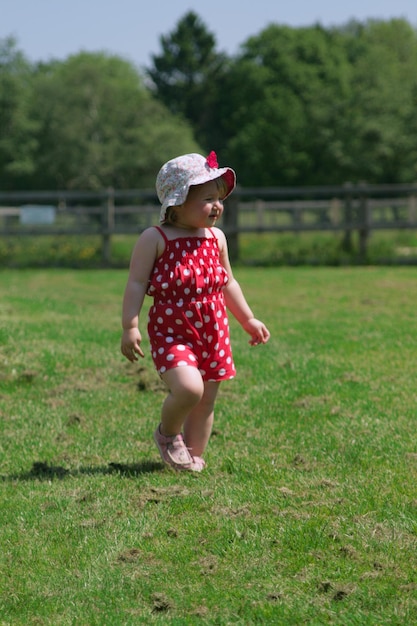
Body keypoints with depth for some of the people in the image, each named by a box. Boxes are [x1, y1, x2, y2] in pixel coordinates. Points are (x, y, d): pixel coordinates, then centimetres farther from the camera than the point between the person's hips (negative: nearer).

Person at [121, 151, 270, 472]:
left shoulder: (216, 238, 10)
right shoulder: (155, 239, -8)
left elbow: (228, 283, 23)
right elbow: (136, 284, -9)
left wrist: (248, 320, 25)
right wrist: (130, 327, -16)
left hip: (213, 333, 6)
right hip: (171, 333, -6)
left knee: (206, 401, 10)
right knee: (188, 388, -25)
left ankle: (193, 455, 28)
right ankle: (168, 434, 5)